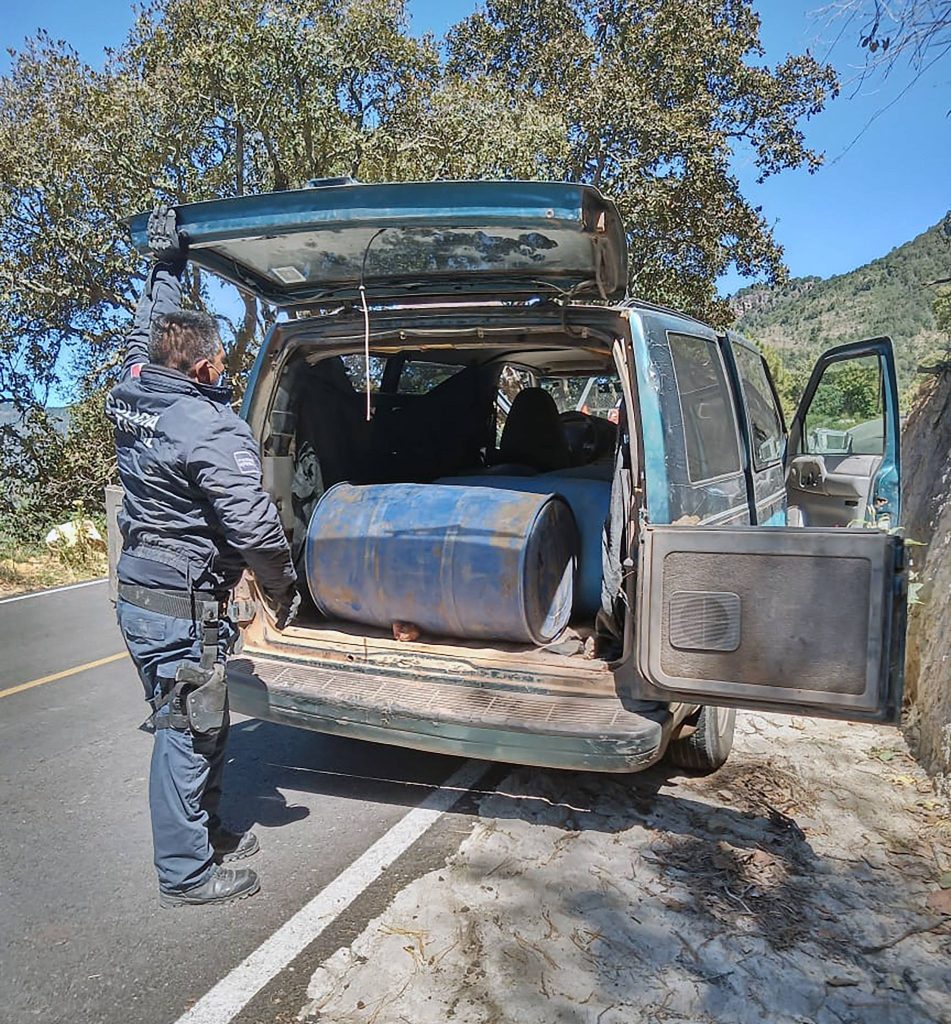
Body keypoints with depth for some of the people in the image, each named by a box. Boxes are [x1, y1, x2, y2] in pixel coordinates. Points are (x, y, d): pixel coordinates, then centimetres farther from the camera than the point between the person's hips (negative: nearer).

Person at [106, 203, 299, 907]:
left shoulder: (133, 394, 3)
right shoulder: (212, 429, -22)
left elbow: (147, 332, 23)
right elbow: (253, 527, -23)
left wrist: (166, 262, 32)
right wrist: (285, 594, -8)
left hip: (139, 597, 9)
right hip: (182, 608, -9)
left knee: (196, 726, 22)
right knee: (187, 737, 4)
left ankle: (205, 833, 40)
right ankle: (186, 873, 21)